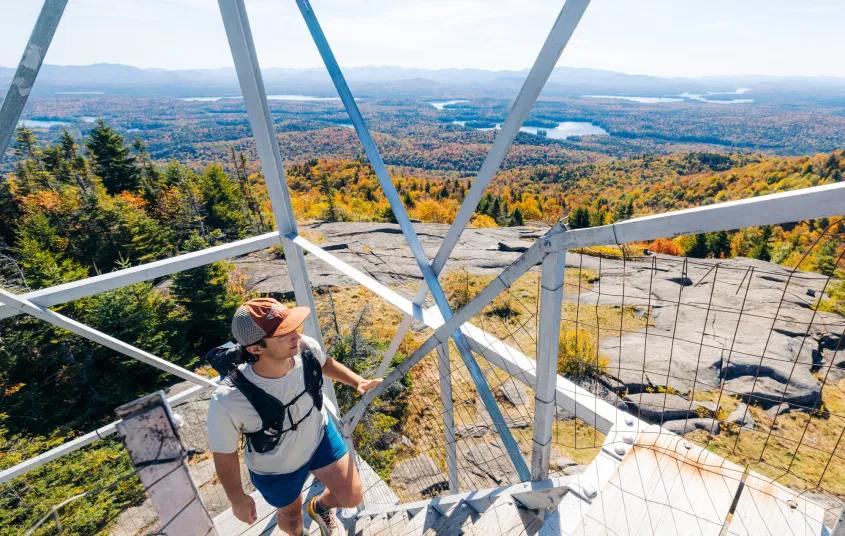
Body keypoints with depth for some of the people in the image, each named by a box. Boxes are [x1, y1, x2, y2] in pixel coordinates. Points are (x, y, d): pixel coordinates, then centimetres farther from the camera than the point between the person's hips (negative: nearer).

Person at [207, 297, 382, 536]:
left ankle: (320, 507, 52)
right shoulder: (227, 401, -41)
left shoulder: (306, 348, -32)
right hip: (276, 469, -2)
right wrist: (237, 499, -5)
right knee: (291, 516, 27)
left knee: (352, 497, 14)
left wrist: (357, 381, -13)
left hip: (319, 436, 2)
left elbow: (325, 363, -4)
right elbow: (224, 453, -20)